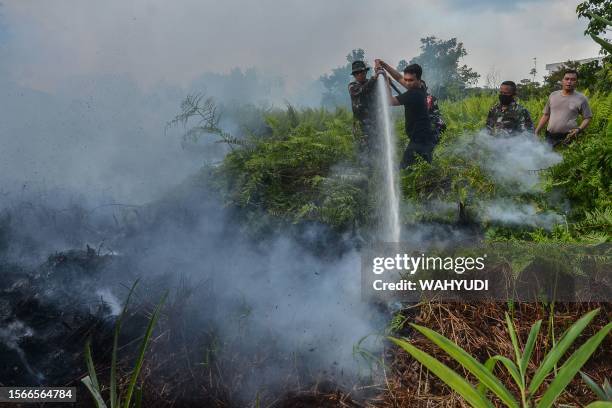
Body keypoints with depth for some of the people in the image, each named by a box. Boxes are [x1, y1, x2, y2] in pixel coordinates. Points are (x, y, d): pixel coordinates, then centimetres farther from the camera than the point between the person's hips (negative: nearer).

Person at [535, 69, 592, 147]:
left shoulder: (581, 98, 2)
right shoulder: (553, 95, 11)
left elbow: (587, 118, 6)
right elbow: (546, 115, 16)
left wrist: (579, 129, -12)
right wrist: (536, 132, 10)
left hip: (567, 138, -3)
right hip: (550, 136, 3)